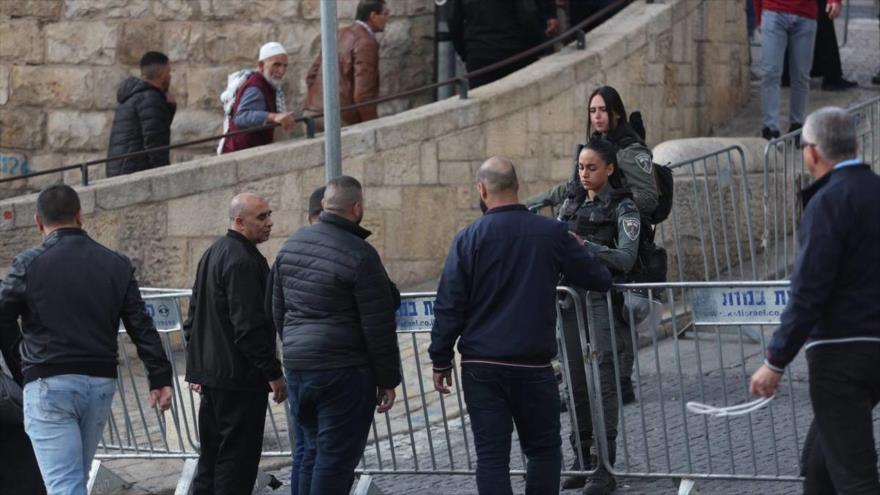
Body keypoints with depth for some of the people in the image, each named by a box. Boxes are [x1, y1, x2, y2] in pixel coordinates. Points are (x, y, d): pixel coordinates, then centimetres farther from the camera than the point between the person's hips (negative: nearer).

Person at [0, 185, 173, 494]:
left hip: (49, 384, -5)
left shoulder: (27, 265, -5)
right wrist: (160, 377, 9)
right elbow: (141, 326, 6)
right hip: (101, 383, 5)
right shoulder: (116, 265, 7)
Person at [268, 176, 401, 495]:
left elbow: (277, 309, 16)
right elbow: (378, 326, -12)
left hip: (297, 365, 7)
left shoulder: (292, 244, 8)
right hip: (344, 370, -7)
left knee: (314, 451, 18)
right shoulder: (360, 255, -14)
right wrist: (388, 380, -5)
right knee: (336, 458, -4)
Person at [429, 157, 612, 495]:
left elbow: (449, 306, -4)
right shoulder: (552, 233, -3)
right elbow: (598, 279, 6)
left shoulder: (468, 239, -4)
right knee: (544, 450, 12)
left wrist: (441, 360, 5)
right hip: (533, 365, 0)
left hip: (481, 366, 0)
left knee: (491, 454, 2)